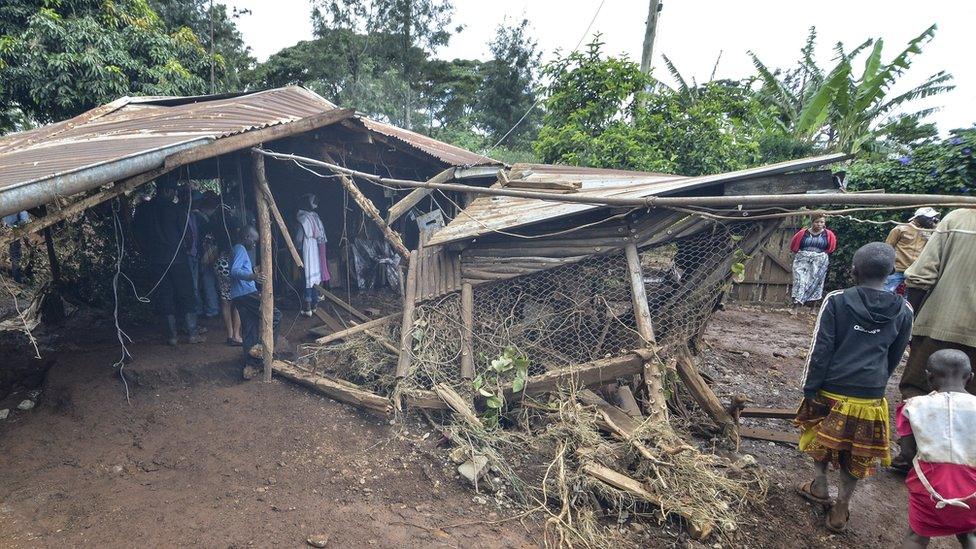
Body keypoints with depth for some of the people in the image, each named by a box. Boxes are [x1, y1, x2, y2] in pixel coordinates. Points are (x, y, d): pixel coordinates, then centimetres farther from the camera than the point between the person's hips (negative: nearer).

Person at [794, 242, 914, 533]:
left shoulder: (836, 301, -12)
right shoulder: (903, 311, -2)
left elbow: (820, 349, -13)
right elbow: (895, 357, 10)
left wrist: (810, 389, -5)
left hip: (832, 391, -2)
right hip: (870, 398, 2)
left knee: (822, 439, 24)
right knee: (857, 454, 16)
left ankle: (819, 487, 38)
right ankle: (840, 510, 24)